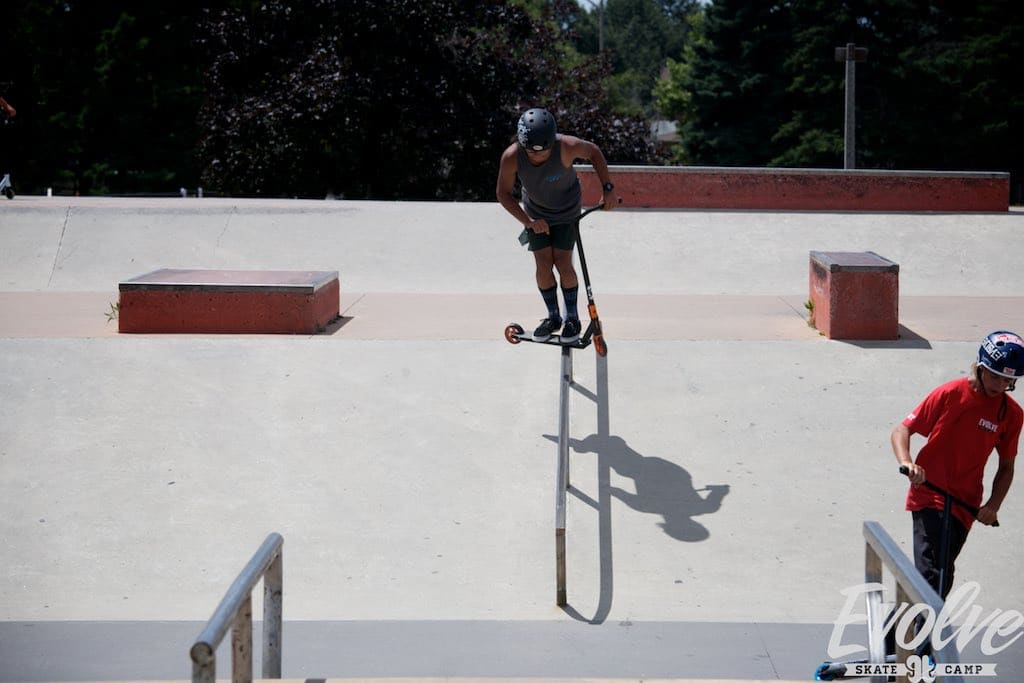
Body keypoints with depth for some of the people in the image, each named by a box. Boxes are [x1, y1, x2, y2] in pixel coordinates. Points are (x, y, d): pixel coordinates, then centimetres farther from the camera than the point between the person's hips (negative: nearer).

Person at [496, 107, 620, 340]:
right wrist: (529, 222, -24)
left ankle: (572, 318, 12)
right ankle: (553, 316, 17)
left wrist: (608, 188, -14)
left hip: (566, 212, -2)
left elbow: (593, 151, -12)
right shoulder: (511, 157, -30)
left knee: (563, 263, -6)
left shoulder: (566, 147, -34)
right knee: (543, 265, -3)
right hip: (536, 212, 2)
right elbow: (504, 193, -16)